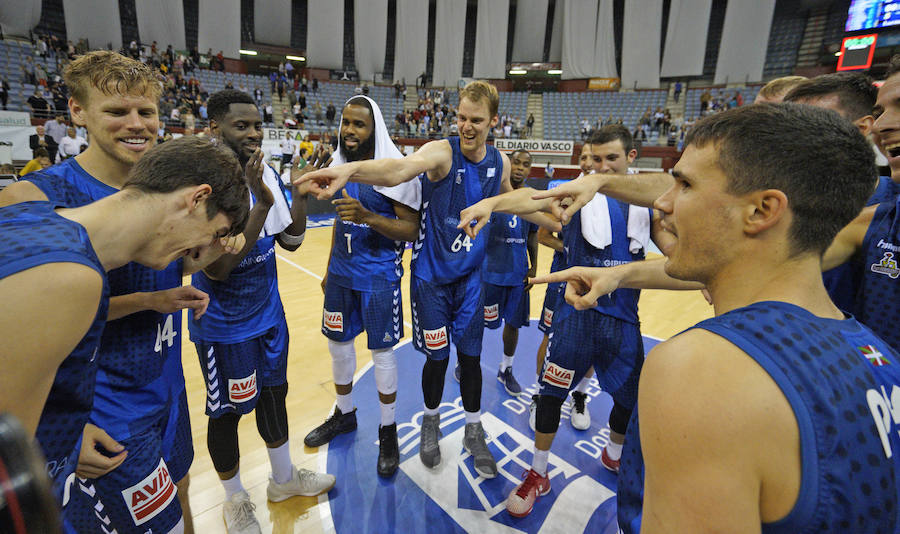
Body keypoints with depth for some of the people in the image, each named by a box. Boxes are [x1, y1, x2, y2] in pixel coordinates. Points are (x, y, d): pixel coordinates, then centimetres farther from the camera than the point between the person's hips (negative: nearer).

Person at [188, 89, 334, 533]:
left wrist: (300, 196, -11)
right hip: (224, 326, -6)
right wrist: (261, 204, -33)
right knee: (227, 412, 12)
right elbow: (215, 269, -27)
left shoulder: (266, 174, -1)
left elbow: (291, 242, 4)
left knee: (274, 394, 20)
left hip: (269, 313, 7)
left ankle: (284, 479, 43)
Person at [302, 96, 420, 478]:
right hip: (342, 271, 7)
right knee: (338, 343, 16)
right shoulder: (340, 165, 7)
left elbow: (412, 229, -15)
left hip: (378, 274, -6)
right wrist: (330, 269, 19)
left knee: (382, 351, 3)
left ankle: (388, 432, 23)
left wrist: (369, 216, -30)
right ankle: (344, 414, 39)